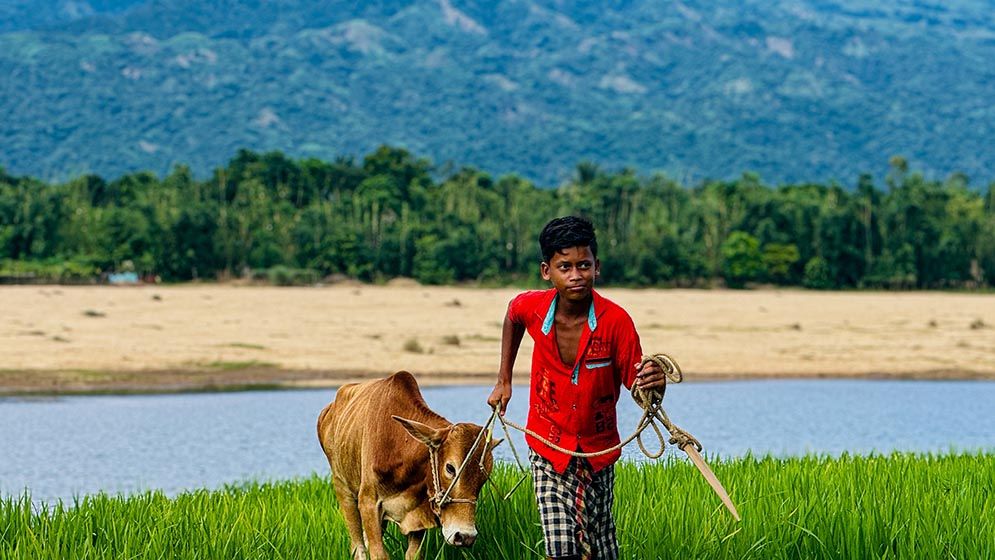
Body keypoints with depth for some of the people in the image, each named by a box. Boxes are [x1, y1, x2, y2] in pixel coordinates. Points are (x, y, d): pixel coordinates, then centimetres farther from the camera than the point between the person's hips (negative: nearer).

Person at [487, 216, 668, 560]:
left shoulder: (616, 321, -20)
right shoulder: (533, 308, -12)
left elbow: (636, 384, -15)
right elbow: (513, 316, 14)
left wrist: (653, 385, -39)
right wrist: (504, 381, 15)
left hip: (597, 451, 0)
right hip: (548, 449, 0)